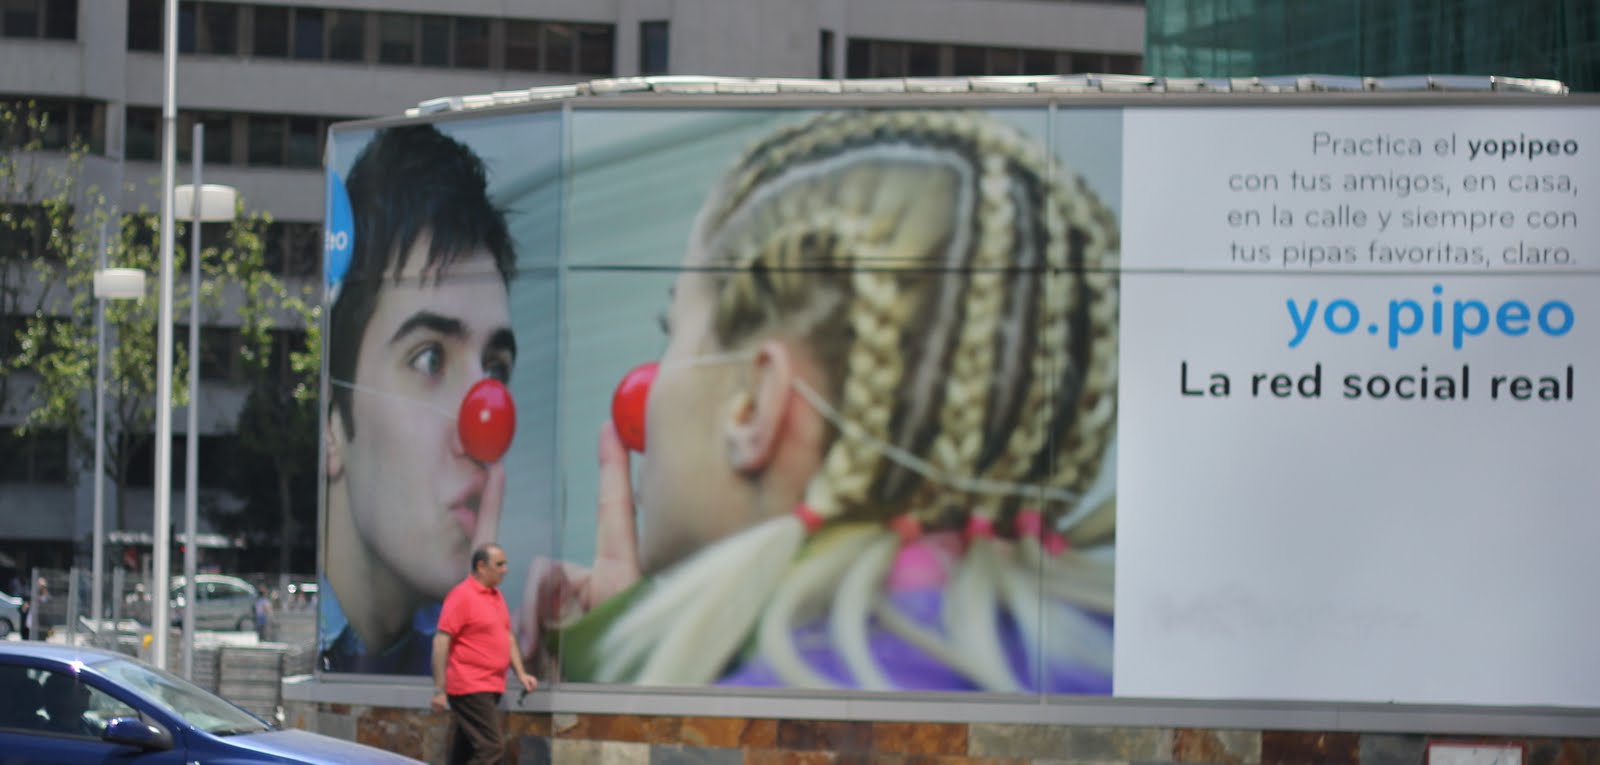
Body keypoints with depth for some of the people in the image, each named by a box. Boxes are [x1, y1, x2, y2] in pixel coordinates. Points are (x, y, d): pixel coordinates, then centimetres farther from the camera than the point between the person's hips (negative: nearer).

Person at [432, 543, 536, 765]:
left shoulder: (496, 596, 16)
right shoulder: (462, 596, -12)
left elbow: (508, 637, 25)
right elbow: (441, 641, -15)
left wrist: (521, 673, 13)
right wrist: (439, 689, -18)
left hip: (491, 687, 9)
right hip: (470, 688, -9)